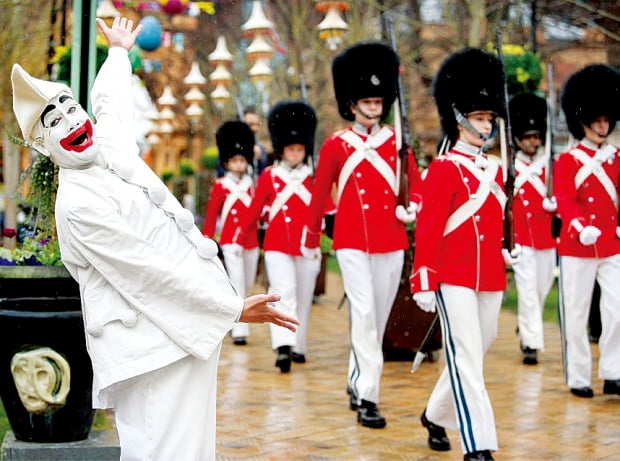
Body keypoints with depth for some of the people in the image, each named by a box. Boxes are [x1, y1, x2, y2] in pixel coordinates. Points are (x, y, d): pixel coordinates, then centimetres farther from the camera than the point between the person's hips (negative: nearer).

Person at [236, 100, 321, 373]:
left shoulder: (314, 177, 7)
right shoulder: (269, 176, 3)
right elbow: (255, 209, 10)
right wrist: (240, 239, 14)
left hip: (307, 247, 2)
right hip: (277, 246, -2)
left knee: (303, 298, 10)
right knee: (284, 293, -18)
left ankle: (298, 346, 25)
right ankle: (283, 347, -29)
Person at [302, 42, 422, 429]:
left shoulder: (396, 141, 6)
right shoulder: (336, 145, 0)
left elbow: (416, 181, 12)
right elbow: (320, 194, 8)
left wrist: (412, 207, -9)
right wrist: (311, 238, 14)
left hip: (391, 240, 3)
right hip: (352, 241, -3)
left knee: (380, 316, 9)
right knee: (364, 313, -12)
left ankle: (357, 380, 28)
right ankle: (367, 397, -12)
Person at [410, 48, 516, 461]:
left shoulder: (494, 169, 13)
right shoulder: (444, 169, -8)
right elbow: (427, 229, -11)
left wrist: (505, 252, 7)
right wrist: (423, 282, -15)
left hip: (491, 279, 7)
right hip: (455, 279, -7)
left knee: (473, 355, 15)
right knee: (466, 359, -9)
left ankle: (436, 415, 36)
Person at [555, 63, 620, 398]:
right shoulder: (568, 161, 0)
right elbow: (564, 200, -12)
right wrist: (581, 227, -30)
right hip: (577, 246, -3)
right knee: (576, 315, 2)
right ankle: (578, 378, 11)